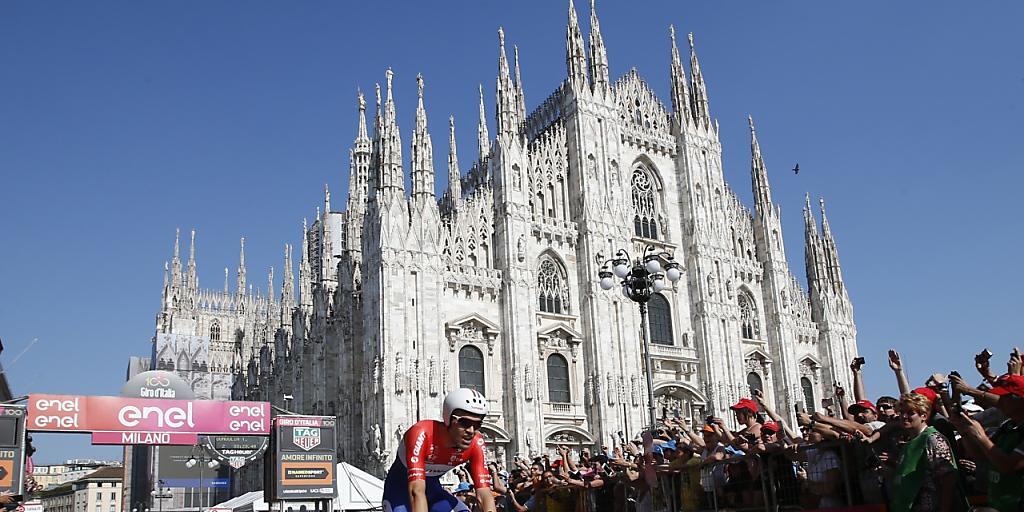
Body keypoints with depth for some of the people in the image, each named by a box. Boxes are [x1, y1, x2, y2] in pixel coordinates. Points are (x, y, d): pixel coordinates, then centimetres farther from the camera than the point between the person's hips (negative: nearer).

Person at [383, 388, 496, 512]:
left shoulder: (475, 443, -22)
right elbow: (417, 491, -44)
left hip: (432, 488, 4)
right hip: (400, 488, -4)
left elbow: (484, 493, -26)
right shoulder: (422, 434, -35)